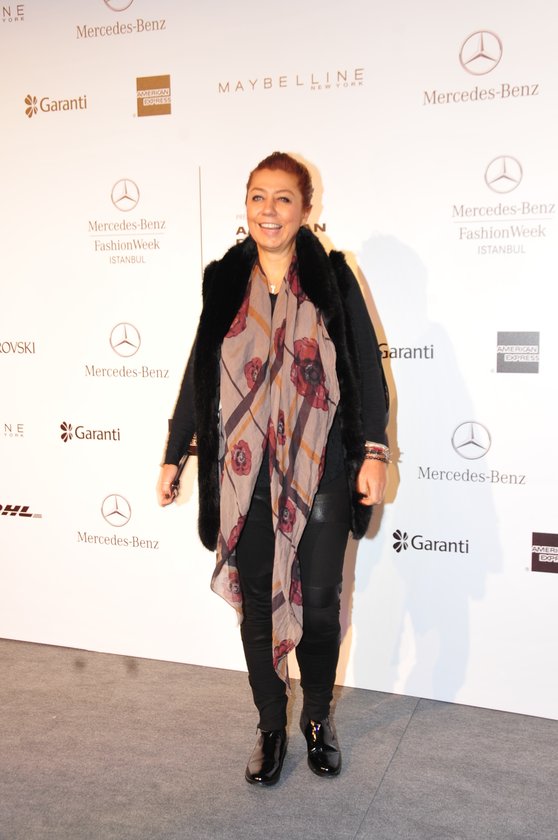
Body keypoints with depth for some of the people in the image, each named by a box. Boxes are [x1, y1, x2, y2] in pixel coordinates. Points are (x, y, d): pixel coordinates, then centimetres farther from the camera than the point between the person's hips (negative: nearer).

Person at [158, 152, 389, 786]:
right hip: (245, 473, 2)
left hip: (320, 471, -1)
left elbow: (367, 369, 0)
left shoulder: (332, 278, 0)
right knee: (255, 600, 8)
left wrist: (374, 452, -7)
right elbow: (199, 372, 10)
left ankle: (318, 717, 30)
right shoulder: (225, 281, 5)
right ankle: (271, 726, 27)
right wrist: (174, 455, 11)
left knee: (319, 601, 6)